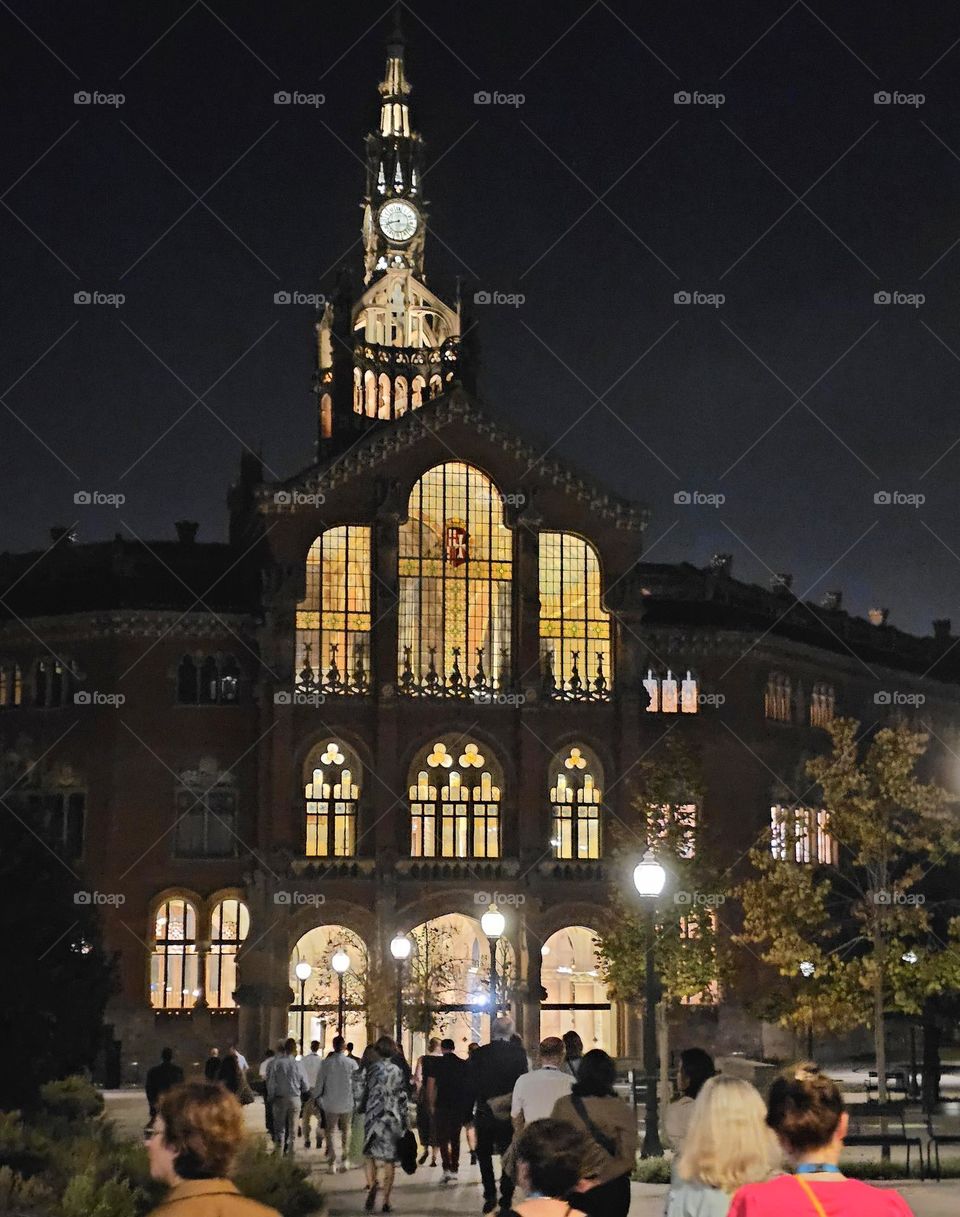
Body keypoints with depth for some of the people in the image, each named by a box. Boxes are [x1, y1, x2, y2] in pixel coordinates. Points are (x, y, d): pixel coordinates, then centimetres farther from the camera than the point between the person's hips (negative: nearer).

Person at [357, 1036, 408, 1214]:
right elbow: (402, 1097, 1)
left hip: (373, 1116, 0)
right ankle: (386, 1201, 3)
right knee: (389, 1159, 4)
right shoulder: (397, 1071, 0)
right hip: (393, 1118, 0)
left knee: (369, 1153, 11)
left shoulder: (370, 1069, -2)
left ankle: (372, 1184, -18)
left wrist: (361, 1107, 20)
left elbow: (362, 1093, 2)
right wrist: (404, 1122, 7)